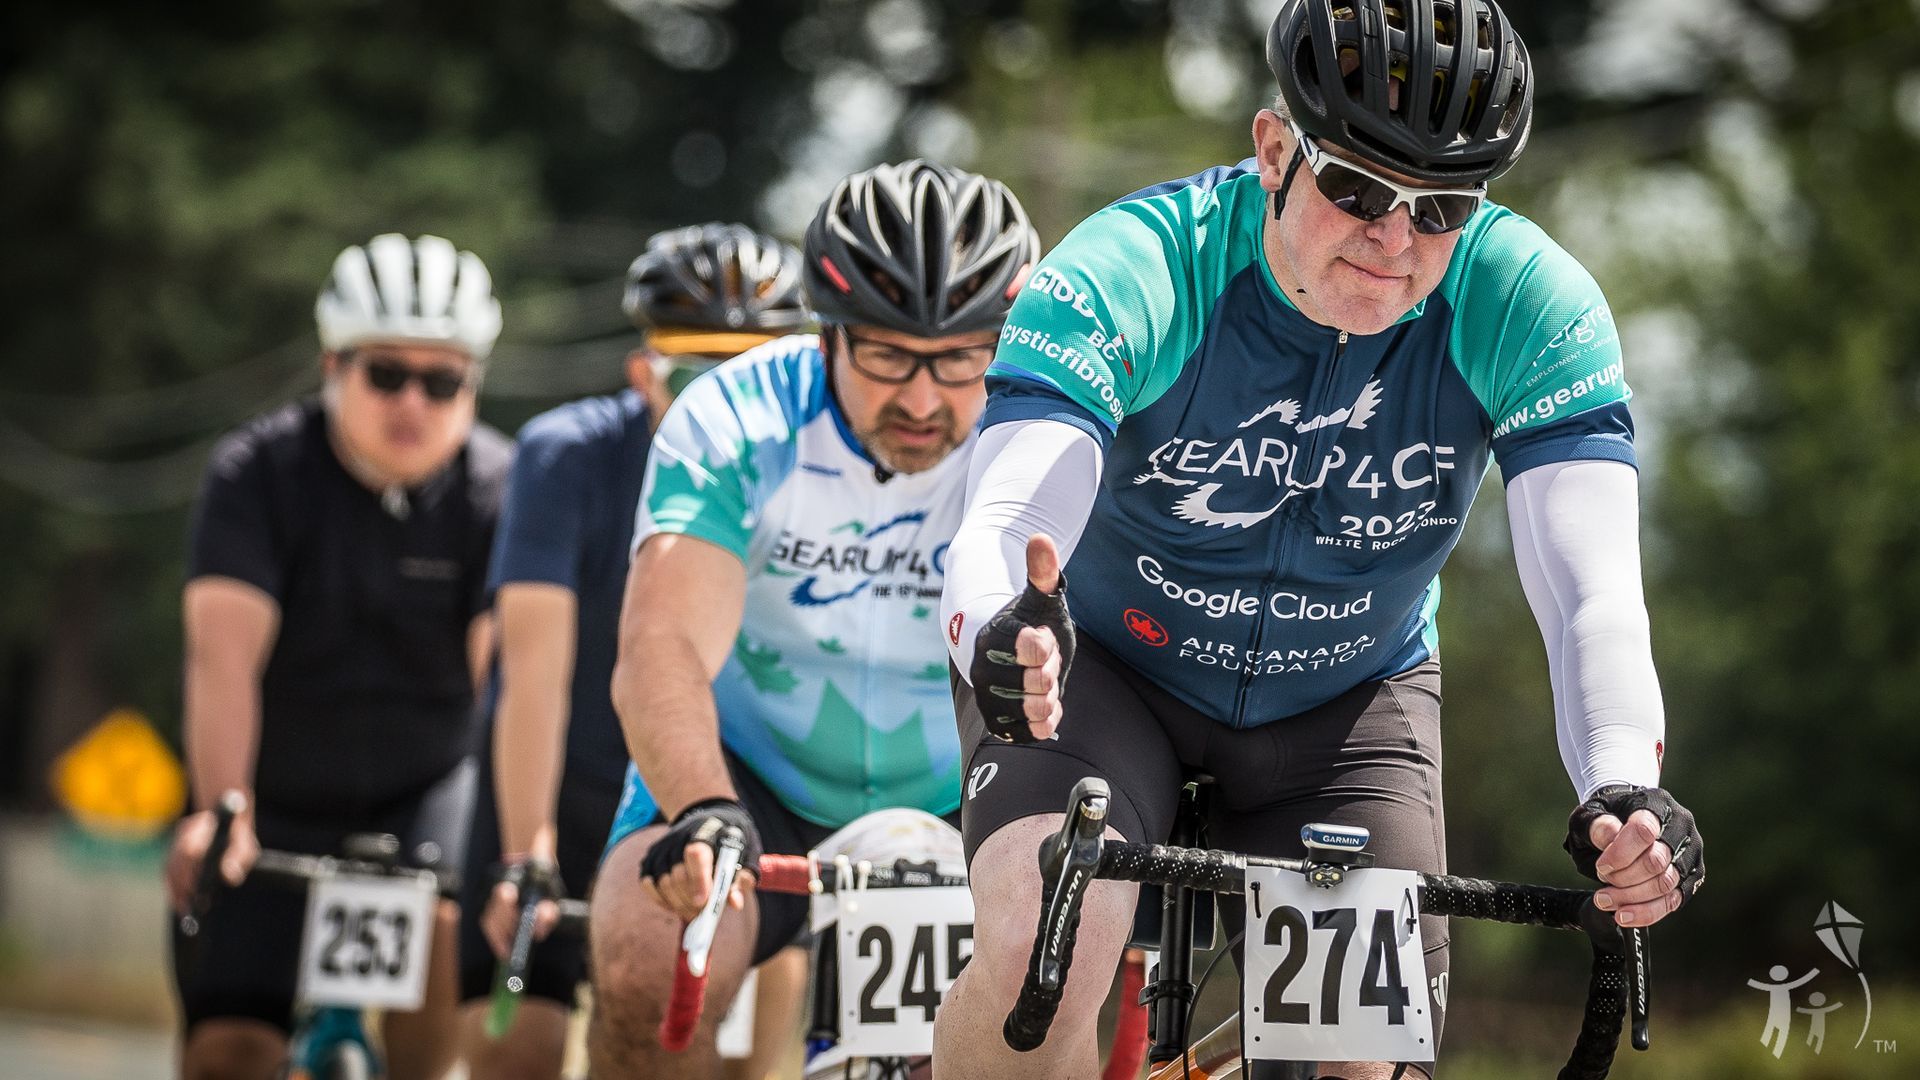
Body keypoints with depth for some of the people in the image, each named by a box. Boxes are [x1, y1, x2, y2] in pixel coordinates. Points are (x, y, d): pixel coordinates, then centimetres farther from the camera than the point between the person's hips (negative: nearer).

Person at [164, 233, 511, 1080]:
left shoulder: (497, 491, -13)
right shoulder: (258, 471, -15)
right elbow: (224, 655, -27)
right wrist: (220, 812, -42)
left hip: (422, 787, 0)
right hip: (277, 800, 0)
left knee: (442, 924, -30)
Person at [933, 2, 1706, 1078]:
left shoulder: (1530, 305, -24)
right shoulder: (1132, 274, -29)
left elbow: (1591, 590, -32)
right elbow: (1002, 524, -42)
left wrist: (1624, 791, -53)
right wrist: (1002, 640, -67)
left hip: (1346, 698, 2)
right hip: (1104, 669, -2)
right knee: (1044, 943, -30)